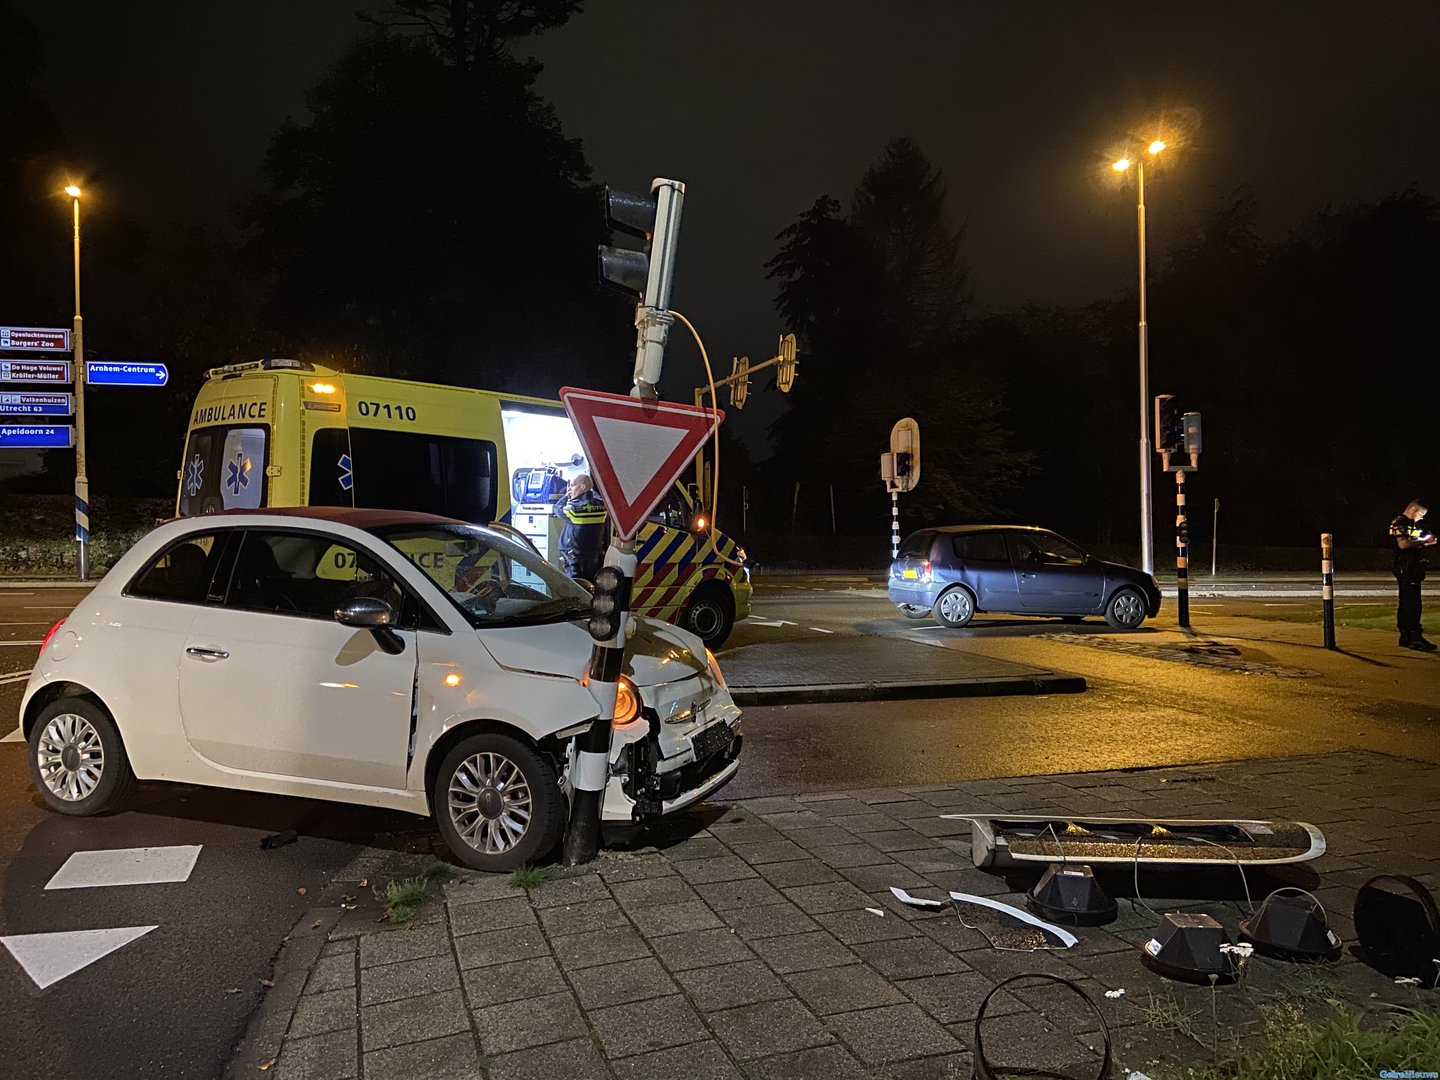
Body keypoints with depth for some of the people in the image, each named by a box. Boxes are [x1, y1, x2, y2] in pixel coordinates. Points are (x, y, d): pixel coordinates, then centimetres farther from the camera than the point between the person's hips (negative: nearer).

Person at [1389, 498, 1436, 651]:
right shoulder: (1400, 524, -10)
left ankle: (1405, 638, 14)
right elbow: (1403, 544, -24)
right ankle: (1416, 638, -14)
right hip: (1406, 569, -10)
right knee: (1413, 605, -12)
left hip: (1413, 570, 10)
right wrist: (1423, 542, -13)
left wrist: (1426, 541, 9)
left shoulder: (1412, 524, 21)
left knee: (1406, 604, 10)